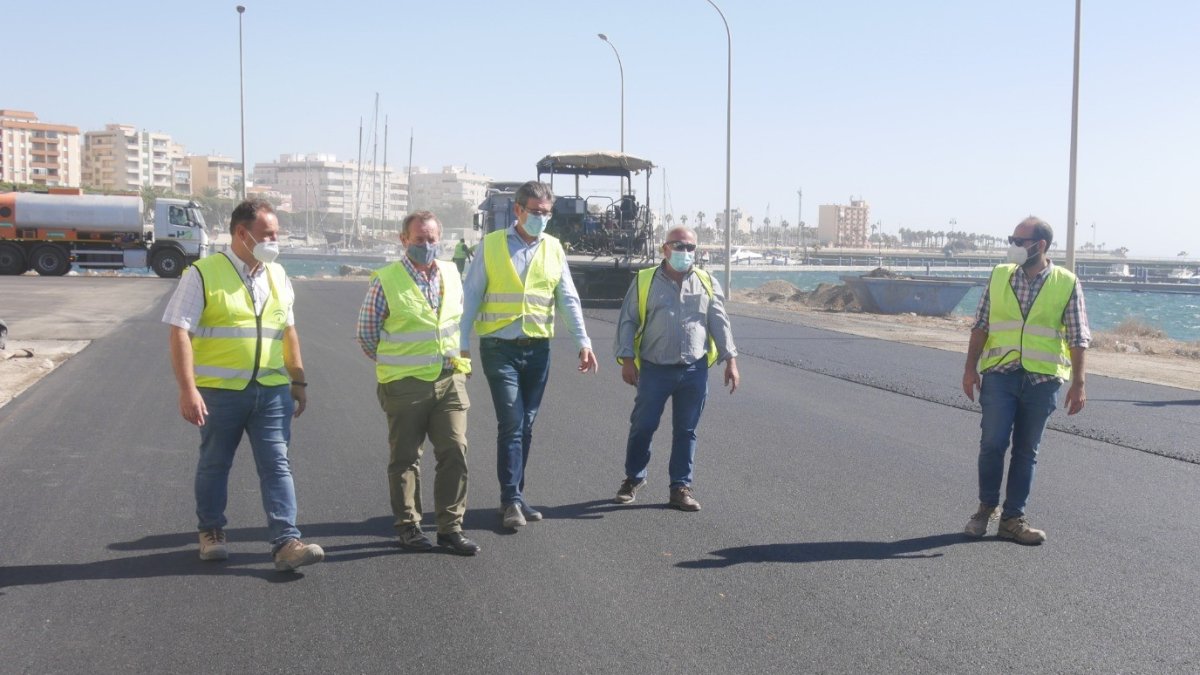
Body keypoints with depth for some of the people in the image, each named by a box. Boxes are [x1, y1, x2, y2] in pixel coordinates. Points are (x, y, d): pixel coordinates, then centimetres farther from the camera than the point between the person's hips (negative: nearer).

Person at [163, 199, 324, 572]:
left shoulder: (277, 276, 10)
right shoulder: (203, 275, -7)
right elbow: (180, 334, -12)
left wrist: (298, 381, 15)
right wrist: (188, 390, -19)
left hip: (272, 390, 4)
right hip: (219, 391, -3)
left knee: (277, 465, -2)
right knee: (214, 464, 12)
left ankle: (287, 543, -4)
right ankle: (211, 532, 30)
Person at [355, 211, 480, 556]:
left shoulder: (451, 275, 7)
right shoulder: (385, 281, -7)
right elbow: (366, 332, 2)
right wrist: (394, 363, 9)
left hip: (450, 379, 4)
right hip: (405, 385, -4)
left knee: (455, 452, 0)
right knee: (405, 458, 6)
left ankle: (450, 527, 9)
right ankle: (408, 527, 18)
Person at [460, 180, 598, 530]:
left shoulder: (553, 248, 8)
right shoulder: (491, 245, -2)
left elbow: (568, 298, 7)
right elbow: (471, 296, 0)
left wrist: (583, 342, -2)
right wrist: (463, 344, -5)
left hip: (538, 348, 4)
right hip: (500, 347, -4)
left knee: (526, 425, 9)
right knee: (511, 423, -10)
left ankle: (514, 496, 20)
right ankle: (511, 500, -5)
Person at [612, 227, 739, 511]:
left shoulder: (707, 283, 9)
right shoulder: (645, 281, 1)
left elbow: (720, 322, 10)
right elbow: (627, 321, 2)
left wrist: (730, 360, 4)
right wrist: (627, 359, -6)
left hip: (695, 370, 2)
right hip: (655, 369, -2)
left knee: (686, 431, 7)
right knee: (642, 426, 4)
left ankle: (681, 487, 15)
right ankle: (633, 479, 23)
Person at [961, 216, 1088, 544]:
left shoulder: (1066, 284, -1)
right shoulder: (999, 276, 4)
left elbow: (1077, 338, 0)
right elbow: (980, 326, 7)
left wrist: (1078, 383, -4)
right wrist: (970, 368, 3)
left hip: (1042, 379, -1)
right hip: (999, 373, 1)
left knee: (1027, 450, 7)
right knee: (992, 443, -4)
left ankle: (1013, 517, 16)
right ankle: (987, 506, 17)